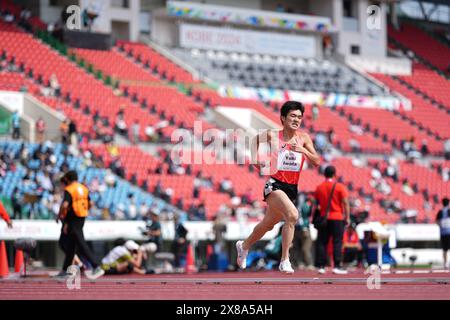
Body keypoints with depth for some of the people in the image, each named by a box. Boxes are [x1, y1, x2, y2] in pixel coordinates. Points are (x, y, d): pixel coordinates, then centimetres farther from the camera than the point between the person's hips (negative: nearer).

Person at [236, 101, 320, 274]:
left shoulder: (304, 138, 1)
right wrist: (255, 157, 7)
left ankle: (244, 245, 44)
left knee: (268, 224, 18)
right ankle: (285, 260, -24)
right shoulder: (272, 136, -4)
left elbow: (316, 162, -6)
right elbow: (256, 139, 18)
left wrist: (303, 150, -21)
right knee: (292, 215, -29)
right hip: (275, 185, -5)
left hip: (292, 188, 5)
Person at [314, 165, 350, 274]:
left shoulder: (319, 187, 6)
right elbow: (345, 203, -7)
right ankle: (337, 266, -10)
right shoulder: (339, 187, -4)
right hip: (337, 218, -3)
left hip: (323, 219, 3)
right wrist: (347, 217, -3)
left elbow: (316, 204, 10)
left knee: (321, 243, 6)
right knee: (337, 242, -3)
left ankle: (321, 266, 3)